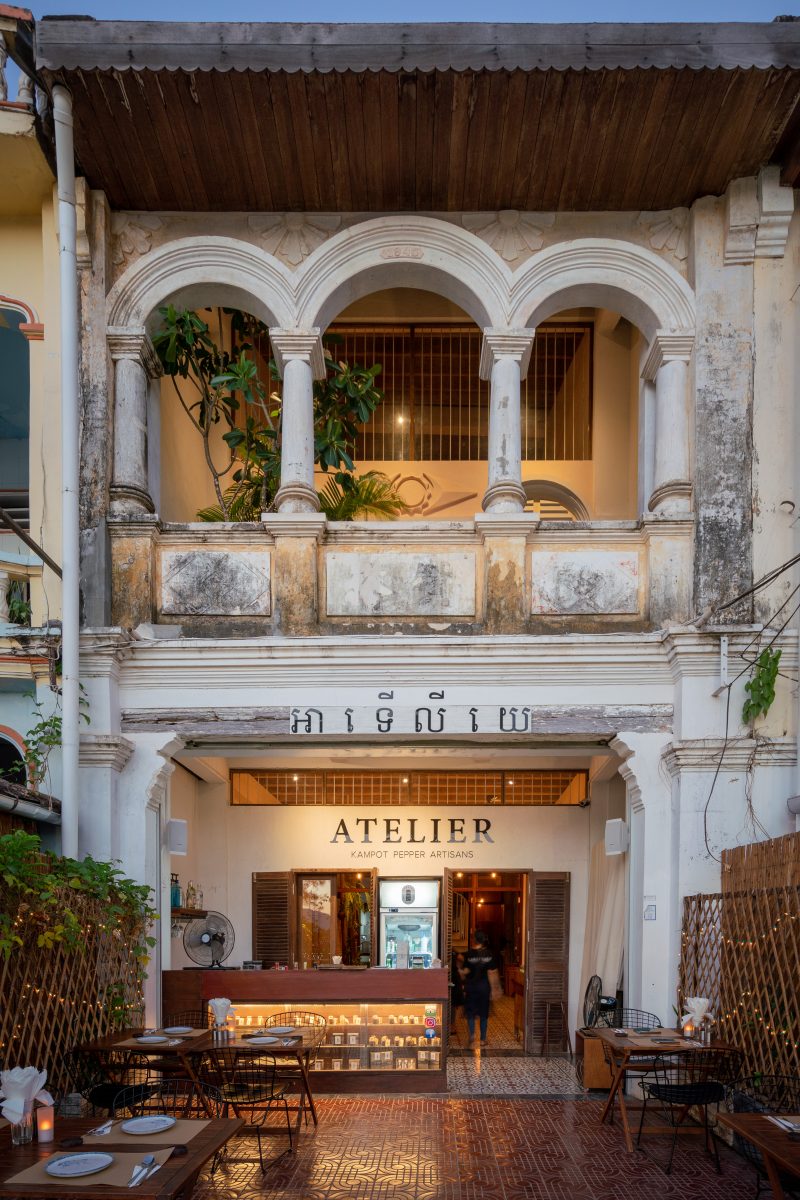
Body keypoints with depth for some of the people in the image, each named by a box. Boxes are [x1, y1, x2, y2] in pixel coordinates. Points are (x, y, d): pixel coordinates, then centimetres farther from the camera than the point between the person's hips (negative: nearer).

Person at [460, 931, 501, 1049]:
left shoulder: (469, 954, -13)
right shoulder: (489, 954, -6)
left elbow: (465, 972, -11)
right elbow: (492, 973, -5)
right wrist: (494, 989, 1)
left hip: (471, 986, -2)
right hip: (484, 986, 2)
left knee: (470, 1013, 4)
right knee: (484, 1013, 14)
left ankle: (472, 1036, -15)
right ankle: (483, 1039, 22)